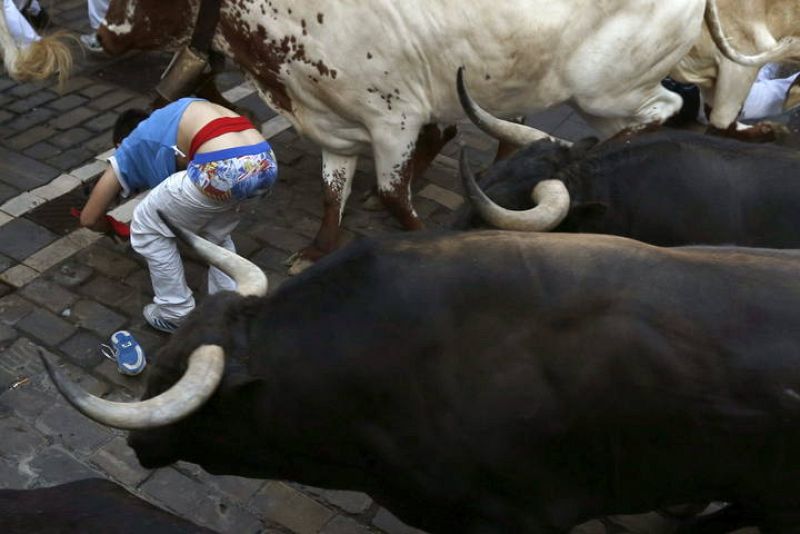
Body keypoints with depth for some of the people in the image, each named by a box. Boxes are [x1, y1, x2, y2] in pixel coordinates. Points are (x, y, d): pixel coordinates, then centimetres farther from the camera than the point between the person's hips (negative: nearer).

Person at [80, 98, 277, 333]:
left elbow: (89, 218, 30)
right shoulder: (170, 117, 38)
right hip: (265, 164, 6)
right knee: (216, 228, 35)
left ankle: (176, 314, 29)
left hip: (223, 169, -6)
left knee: (148, 229, 21)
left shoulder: (131, 146, 24)